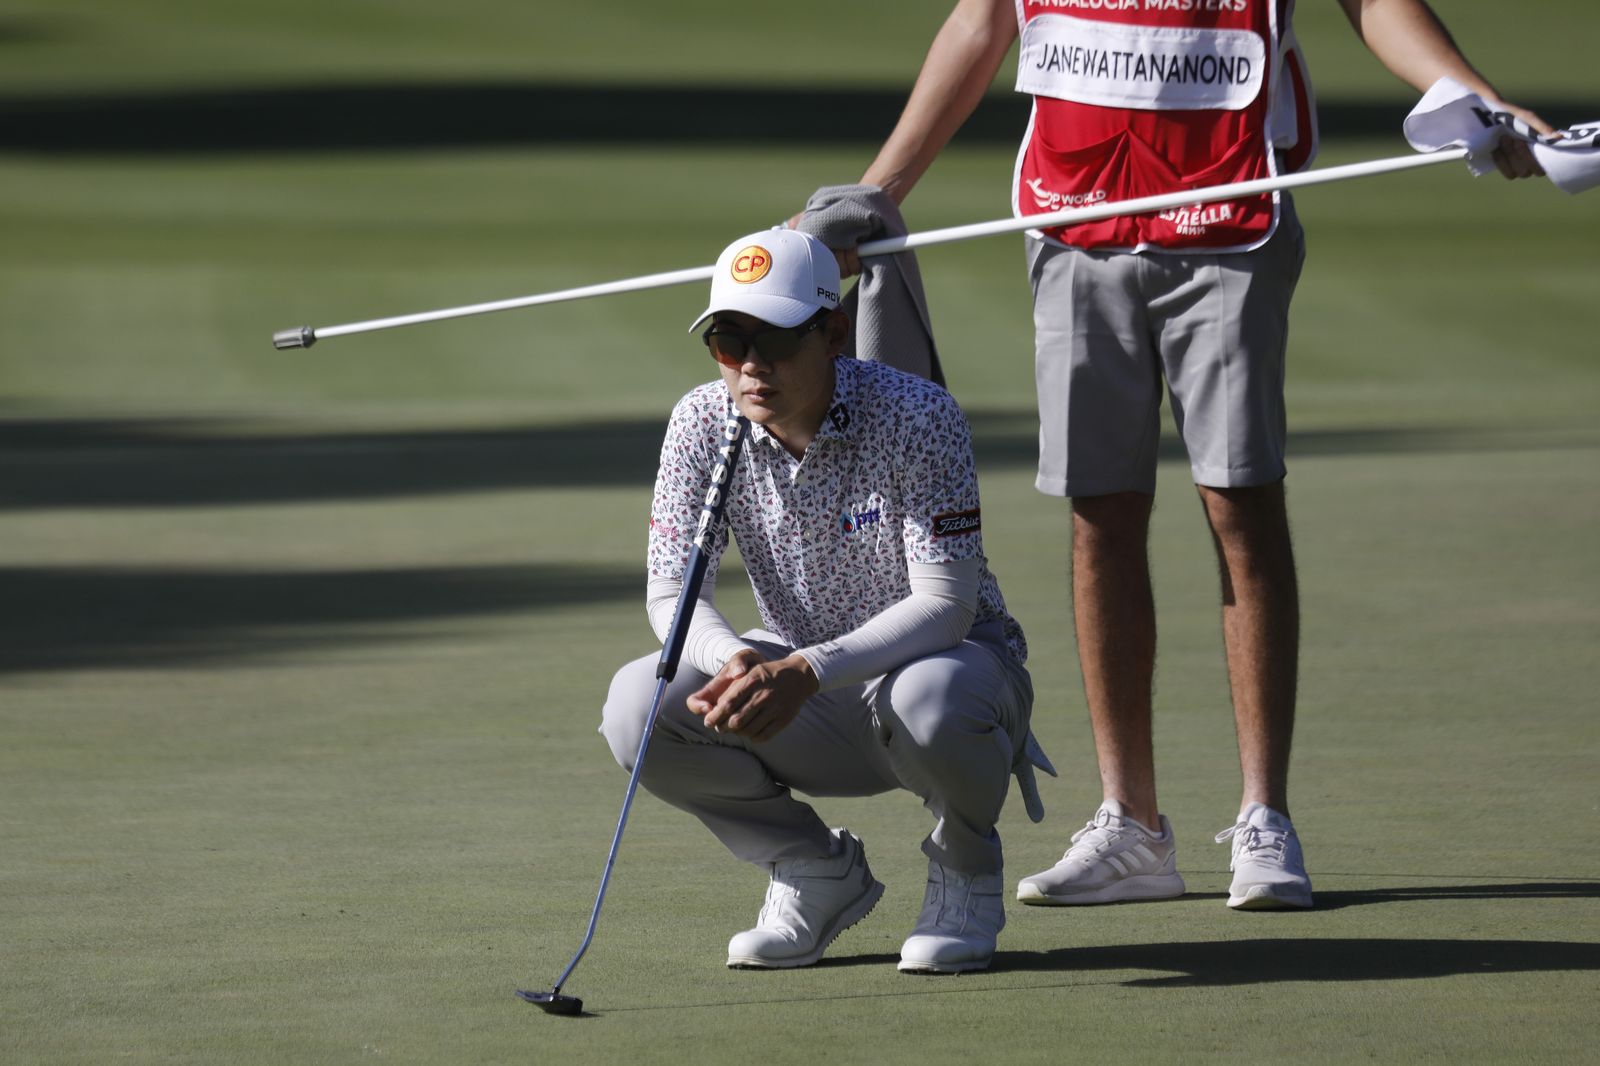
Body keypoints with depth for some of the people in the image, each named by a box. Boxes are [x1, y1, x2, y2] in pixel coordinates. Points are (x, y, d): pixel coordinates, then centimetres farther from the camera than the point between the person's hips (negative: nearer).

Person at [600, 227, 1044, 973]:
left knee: (926, 698, -41)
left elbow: (945, 603, -27)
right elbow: (672, 593, -11)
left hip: (952, 659, -4)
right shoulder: (702, 422, -10)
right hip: (803, 691, 4)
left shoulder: (916, 416, -23)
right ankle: (816, 874, 2)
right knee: (637, 705, -23)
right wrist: (736, 660, -35)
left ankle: (965, 871, -5)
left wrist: (809, 671, -42)